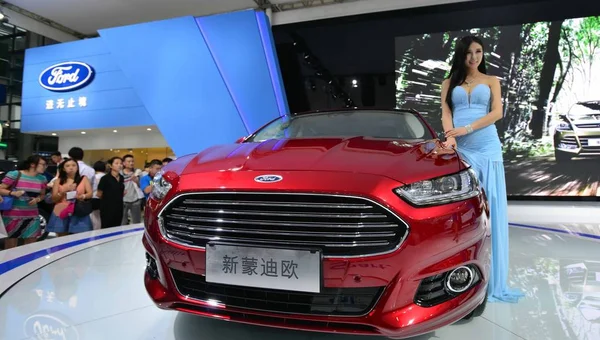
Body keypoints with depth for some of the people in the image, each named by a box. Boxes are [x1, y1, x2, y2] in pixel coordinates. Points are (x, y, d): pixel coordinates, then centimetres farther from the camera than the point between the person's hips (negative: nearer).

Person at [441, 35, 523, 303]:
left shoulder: (491, 80, 14)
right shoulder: (449, 83, 16)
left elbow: (497, 113, 0)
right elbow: (446, 114, 4)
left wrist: (467, 129, -15)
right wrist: (451, 138, -16)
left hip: (487, 147, 0)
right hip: (461, 149, 0)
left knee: (492, 209, -4)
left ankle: (494, 281, 2)